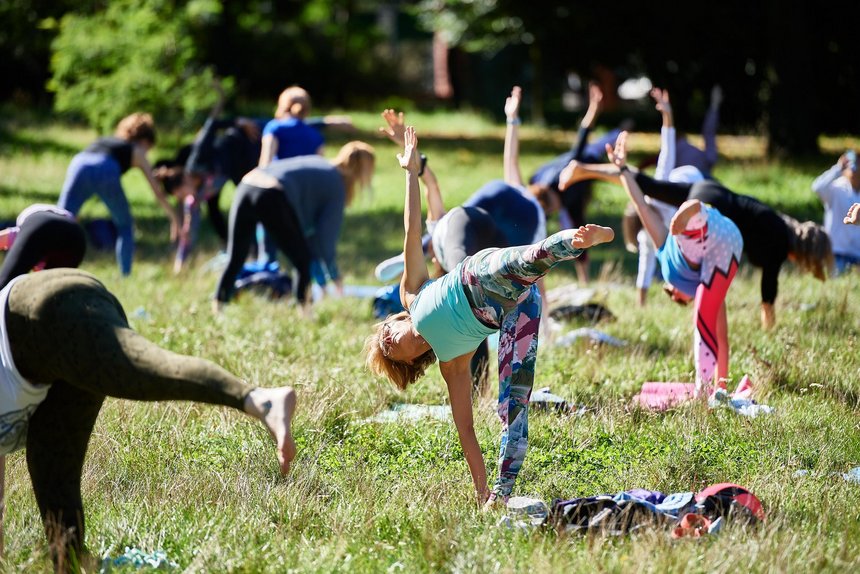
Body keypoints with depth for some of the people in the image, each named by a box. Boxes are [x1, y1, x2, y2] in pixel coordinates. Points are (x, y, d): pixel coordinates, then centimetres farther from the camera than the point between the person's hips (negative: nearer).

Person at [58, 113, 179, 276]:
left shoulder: (101, 141, 42)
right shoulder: (137, 151, 30)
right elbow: (158, 190, 31)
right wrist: (174, 218, 38)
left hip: (78, 165, 2)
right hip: (105, 171, -2)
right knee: (125, 226, 19)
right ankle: (125, 275, 14)